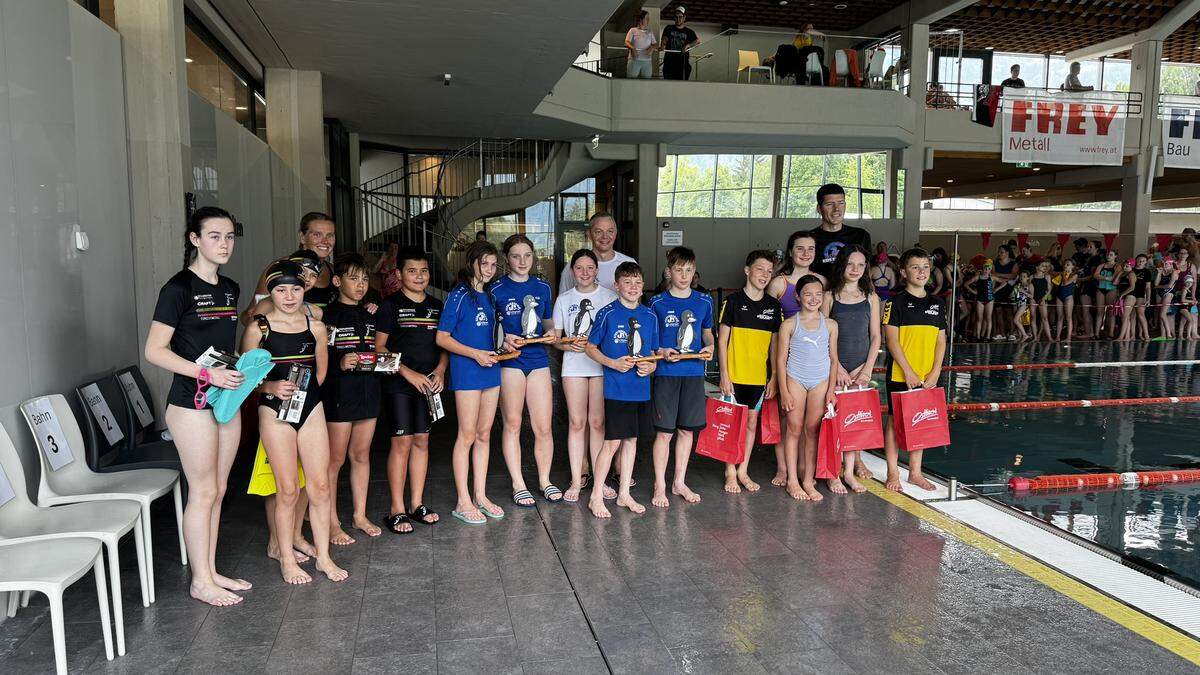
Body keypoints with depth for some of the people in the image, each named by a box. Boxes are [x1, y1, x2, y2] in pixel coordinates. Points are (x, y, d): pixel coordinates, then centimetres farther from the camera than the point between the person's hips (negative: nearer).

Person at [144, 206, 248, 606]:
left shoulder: (230, 289, 11)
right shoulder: (179, 288, -12)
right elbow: (154, 351, -14)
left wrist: (243, 370, 5)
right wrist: (207, 373, -21)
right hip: (191, 403, -7)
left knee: (217, 490, 13)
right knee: (203, 491, 0)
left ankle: (211, 572, 25)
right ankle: (201, 581, 13)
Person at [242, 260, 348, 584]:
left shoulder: (315, 327, 5)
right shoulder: (258, 328, -5)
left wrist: (303, 388, 8)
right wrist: (272, 387, -19)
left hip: (311, 409, 3)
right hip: (275, 412, -3)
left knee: (320, 486, 4)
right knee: (287, 490, 1)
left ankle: (323, 557, 17)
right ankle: (287, 560, 18)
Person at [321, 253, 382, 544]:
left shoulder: (369, 316, 14)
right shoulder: (328, 315, -8)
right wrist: (340, 363, -28)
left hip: (368, 392, 6)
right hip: (338, 393, -6)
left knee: (361, 455, 13)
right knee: (335, 459, 1)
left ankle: (360, 515, 24)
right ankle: (331, 523, 10)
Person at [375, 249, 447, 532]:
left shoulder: (436, 305, 11)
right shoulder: (391, 305, -4)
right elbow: (380, 347, -7)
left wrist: (440, 371, -3)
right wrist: (409, 373, -15)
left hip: (429, 382, 5)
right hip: (399, 384, -5)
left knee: (421, 441, 9)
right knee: (401, 442, -5)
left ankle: (417, 504, 18)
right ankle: (397, 510, 4)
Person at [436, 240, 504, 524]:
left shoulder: (488, 296, 13)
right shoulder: (459, 296, -9)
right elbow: (442, 338, -12)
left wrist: (500, 349, 7)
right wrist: (475, 354, -18)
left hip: (490, 370, 7)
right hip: (467, 372, -7)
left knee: (484, 434, 11)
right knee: (467, 435, -2)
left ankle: (480, 496, 20)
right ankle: (463, 502, 6)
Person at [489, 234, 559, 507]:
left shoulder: (542, 287, 10)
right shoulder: (496, 289, -1)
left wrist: (551, 332, -2)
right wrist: (503, 338, -16)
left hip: (538, 359, 3)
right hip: (510, 361, -3)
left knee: (543, 427, 4)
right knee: (512, 425, 6)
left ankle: (545, 481, 22)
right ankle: (518, 485, 18)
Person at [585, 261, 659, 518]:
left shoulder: (649, 316, 7)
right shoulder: (607, 313, -7)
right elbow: (591, 347, -2)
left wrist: (651, 366, -4)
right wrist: (613, 363, -15)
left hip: (641, 388, 5)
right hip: (616, 388, -5)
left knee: (631, 440, 12)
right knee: (612, 442, -5)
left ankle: (624, 494, 24)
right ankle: (596, 497, 8)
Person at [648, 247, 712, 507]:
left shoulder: (704, 302, 6)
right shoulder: (657, 303, -2)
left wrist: (709, 347, -2)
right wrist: (661, 352, -15)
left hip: (694, 373, 3)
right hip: (666, 373, -3)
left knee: (687, 429, 11)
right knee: (664, 431, -1)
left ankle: (680, 482, 25)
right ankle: (660, 486, 12)